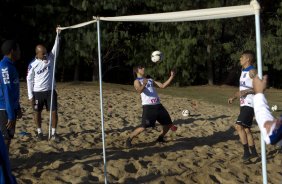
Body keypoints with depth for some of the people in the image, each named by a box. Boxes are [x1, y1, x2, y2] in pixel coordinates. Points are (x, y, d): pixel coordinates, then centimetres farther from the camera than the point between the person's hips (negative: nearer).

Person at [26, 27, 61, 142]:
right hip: (37, 92, -2)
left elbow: (56, 47, -11)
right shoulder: (33, 65, -9)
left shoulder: (50, 58, -1)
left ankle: (53, 134, 7)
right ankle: (39, 132, 24)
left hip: (50, 91, 2)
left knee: (54, 112, -2)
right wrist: (30, 95, -8)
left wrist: (58, 35, -25)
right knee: (37, 112, 8)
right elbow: (29, 80, -5)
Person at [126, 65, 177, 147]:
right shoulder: (137, 81, 1)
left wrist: (171, 77, 9)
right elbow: (139, 91, -21)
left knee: (168, 124, 10)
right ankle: (129, 139, 0)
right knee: (143, 127, -15)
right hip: (148, 107, -7)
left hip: (158, 105, 7)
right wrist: (144, 85, -42)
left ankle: (160, 138, 32)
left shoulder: (150, 80, 23)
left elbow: (163, 86, 18)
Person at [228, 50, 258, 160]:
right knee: (246, 129, 13)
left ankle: (246, 152, -12)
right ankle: (253, 152, 21)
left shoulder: (252, 72, -13)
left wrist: (246, 91, -28)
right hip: (244, 104, 10)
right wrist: (234, 97, 12)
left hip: (249, 104, -10)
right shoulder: (243, 71, 17)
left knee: (239, 126, -17)